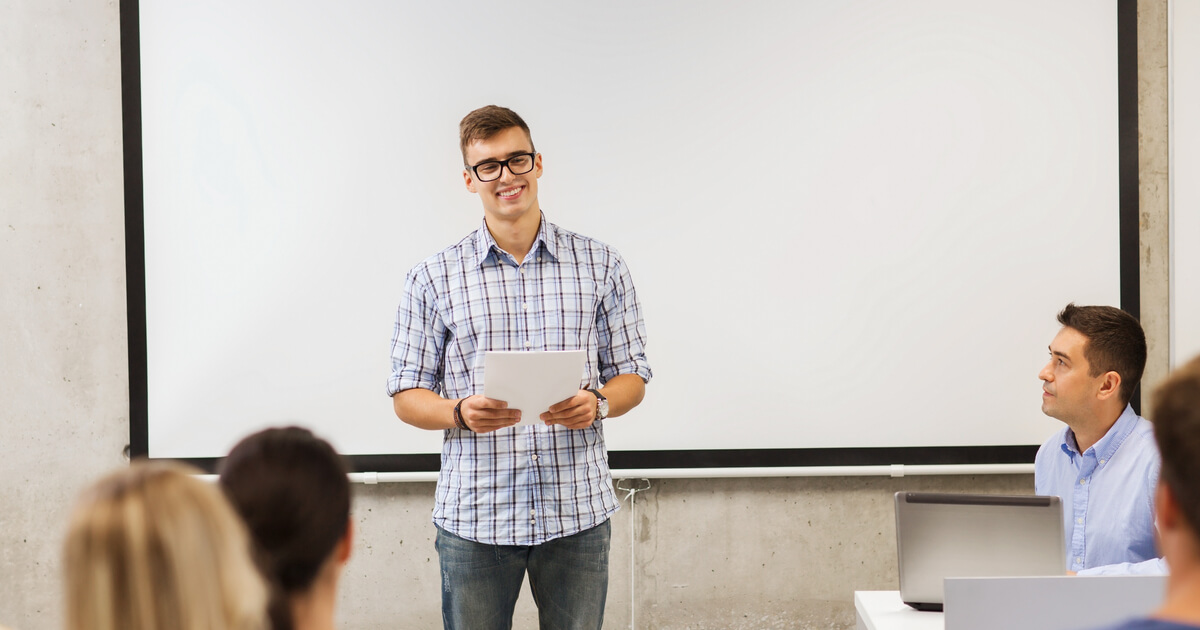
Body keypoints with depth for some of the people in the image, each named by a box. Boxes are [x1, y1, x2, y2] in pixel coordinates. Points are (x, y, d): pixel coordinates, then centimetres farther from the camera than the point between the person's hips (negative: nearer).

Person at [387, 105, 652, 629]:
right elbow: (407, 396, 4)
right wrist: (462, 413, -16)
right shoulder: (433, 279, 3)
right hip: (474, 520, -1)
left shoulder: (600, 266, 6)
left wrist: (597, 404, -13)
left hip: (578, 513, 1)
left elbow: (632, 376, 9)